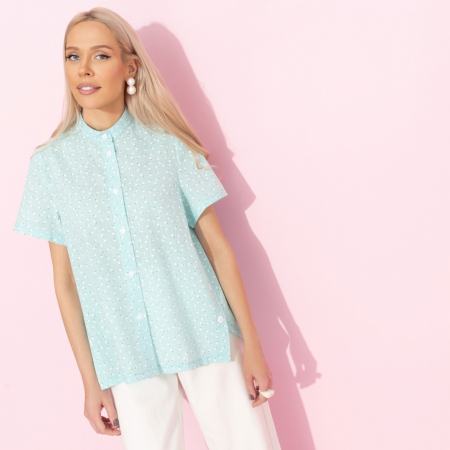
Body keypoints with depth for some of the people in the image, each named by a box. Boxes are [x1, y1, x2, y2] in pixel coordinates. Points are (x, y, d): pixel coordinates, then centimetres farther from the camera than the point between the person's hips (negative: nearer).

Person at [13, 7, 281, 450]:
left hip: (206, 339, 0)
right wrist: (90, 380, 5)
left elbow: (218, 245, 0)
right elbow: (65, 280, 3)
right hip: (127, 358, 1)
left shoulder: (169, 144, -2)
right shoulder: (50, 162, 0)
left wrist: (252, 345, -1)